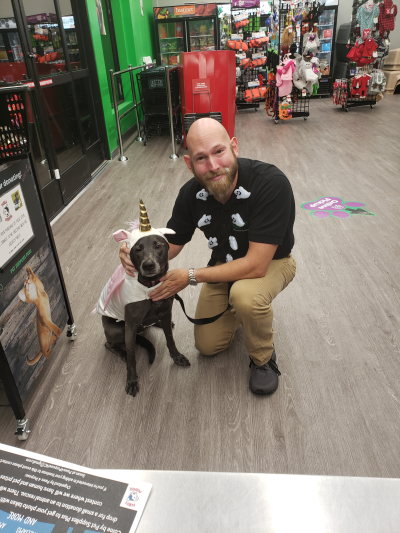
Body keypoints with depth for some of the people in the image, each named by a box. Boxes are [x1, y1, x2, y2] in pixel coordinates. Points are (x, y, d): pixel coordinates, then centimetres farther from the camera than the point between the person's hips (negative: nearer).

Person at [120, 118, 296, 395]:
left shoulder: (271, 183, -35)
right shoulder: (191, 193, -18)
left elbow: (256, 265, -37)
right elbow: (171, 245, -4)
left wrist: (191, 276, -31)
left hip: (271, 261, -4)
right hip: (226, 263, 5)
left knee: (245, 294, -39)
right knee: (208, 345, 5)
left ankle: (263, 357, -6)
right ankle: (247, 308, 31)